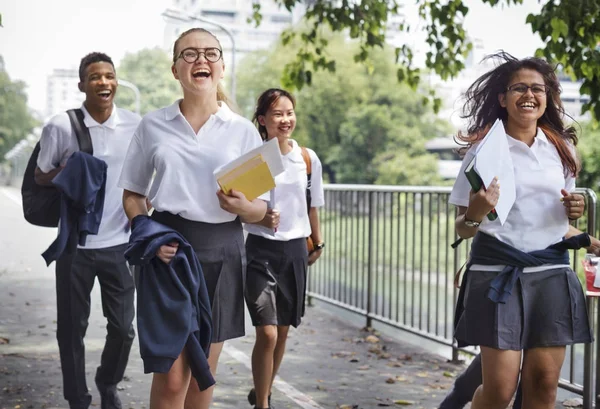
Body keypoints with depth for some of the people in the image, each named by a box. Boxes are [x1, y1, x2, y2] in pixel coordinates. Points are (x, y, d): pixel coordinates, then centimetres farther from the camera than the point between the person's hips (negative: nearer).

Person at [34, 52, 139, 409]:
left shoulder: (135, 125, -2)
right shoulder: (61, 126, -8)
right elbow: (40, 178, 1)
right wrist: (62, 174, -20)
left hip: (120, 243, 2)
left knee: (123, 328, 8)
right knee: (72, 329, 6)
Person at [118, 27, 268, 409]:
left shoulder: (243, 130, 4)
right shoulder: (153, 125, 6)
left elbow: (261, 209, 5)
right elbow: (133, 193, 11)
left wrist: (242, 206, -18)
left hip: (221, 251, 1)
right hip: (168, 249, -1)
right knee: (171, 377, -5)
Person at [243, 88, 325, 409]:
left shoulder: (308, 159, 2)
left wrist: (317, 243, 19)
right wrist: (260, 218, -23)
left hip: (295, 250, 4)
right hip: (261, 249, -4)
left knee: (283, 331, 13)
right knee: (267, 333, -12)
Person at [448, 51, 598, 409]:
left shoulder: (562, 148, 11)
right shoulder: (486, 149, -1)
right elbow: (463, 228, -1)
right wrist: (474, 215, -23)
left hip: (552, 272, 4)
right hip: (499, 272, -4)